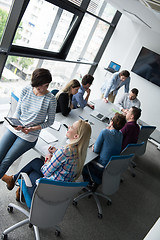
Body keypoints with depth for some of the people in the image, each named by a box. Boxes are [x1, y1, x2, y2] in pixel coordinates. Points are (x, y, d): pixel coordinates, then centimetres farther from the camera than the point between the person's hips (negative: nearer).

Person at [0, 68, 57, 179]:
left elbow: (50, 121, -5)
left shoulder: (51, 99, -15)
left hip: (29, 136, -4)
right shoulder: (26, 90, -4)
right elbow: (18, 111, 5)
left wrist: (33, 128, -16)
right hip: (14, 129, 4)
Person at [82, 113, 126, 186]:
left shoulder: (105, 132, -24)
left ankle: (97, 181, 22)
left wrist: (94, 147, 3)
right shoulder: (120, 134, -4)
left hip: (104, 167, -6)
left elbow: (96, 150, -16)